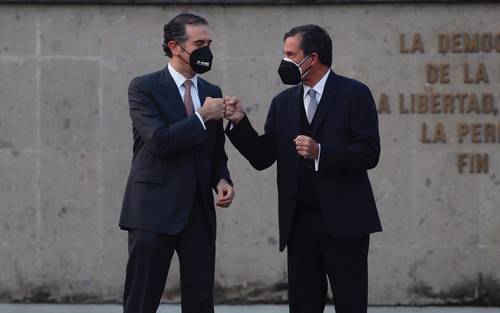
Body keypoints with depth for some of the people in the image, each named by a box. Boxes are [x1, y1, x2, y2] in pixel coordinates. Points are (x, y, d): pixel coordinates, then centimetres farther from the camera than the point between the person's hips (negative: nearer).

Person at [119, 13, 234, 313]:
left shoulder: (211, 92, 14)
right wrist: (202, 117, -12)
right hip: (154, 210, -5)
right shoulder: (144, 87, -4)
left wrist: (222, 180, 0)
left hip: (199, 212, 5)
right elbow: (159, 141, -17)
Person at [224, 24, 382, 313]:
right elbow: (263, 158, 8)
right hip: (299, 222, 5)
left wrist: (321, 152, -21)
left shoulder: (354, 94, -3)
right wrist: (240, 123, -6)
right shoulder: (283, 103, 13)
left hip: (343, 221, -5)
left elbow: (369, 154, -10)